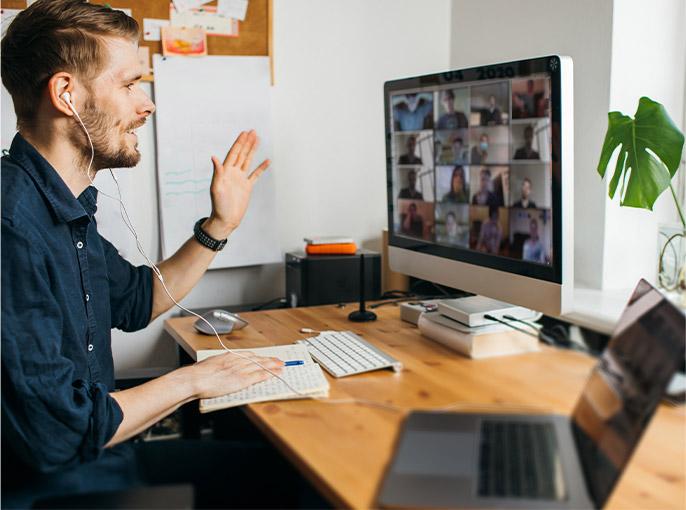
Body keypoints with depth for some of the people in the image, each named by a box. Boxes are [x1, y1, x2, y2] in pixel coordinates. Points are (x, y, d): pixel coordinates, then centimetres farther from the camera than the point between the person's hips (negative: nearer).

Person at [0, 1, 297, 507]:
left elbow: (136, 302, 21)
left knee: (272, 466, 12)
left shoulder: (69, 210, 5)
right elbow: (58, 432, -29)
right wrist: (192, 380, -14)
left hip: (96, 455, 9)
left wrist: (219, 225, 12)